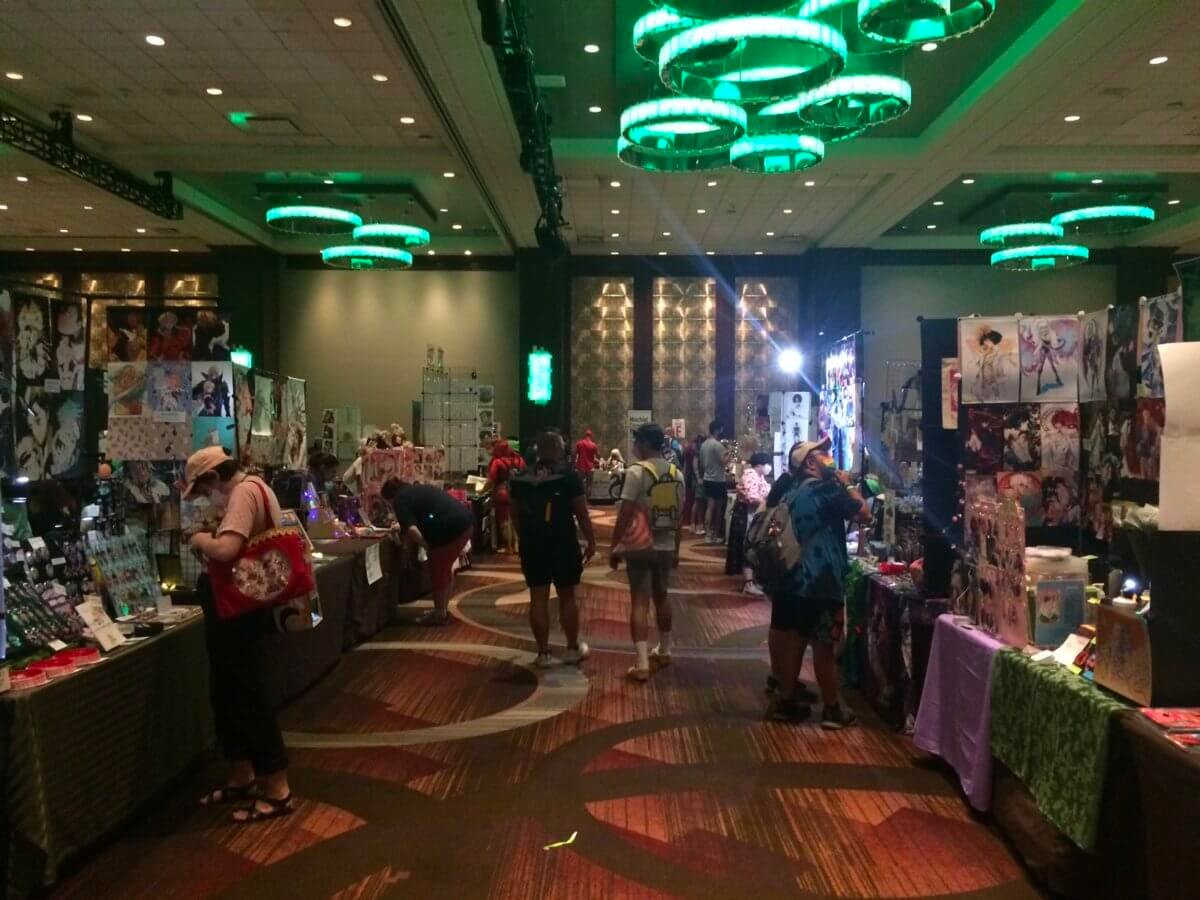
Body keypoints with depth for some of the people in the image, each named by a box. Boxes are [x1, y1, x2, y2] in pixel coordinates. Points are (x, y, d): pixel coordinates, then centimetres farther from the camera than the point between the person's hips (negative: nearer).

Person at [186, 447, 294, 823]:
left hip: (242, 610, -11)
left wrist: (200, 539, -13)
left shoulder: (244, 492, -19)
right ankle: (243, 778, 29)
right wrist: (211, 538, 6)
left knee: (249, 697, -3)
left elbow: (226, 550, -32)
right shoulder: (250, 489, 13)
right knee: (228, 693, 17)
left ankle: (276, 790, 6)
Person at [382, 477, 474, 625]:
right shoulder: (417, 489, 27)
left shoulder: (401, 501, 0)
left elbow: (412, 531, -14)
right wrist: (401, 527, 47)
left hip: (450, 529, -9)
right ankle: (443, 610, 32)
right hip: (466, 522, 9)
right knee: (445, 569, 21)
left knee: (437, 571, 7)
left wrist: (427, 547, -1)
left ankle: (440, 615, 17)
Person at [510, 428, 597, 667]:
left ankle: (543, 653, 9)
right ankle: (573, 648, 19)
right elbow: (582, 513, -10)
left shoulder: (521, 478, 5)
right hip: (563, 543, -3)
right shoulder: (569, 475, -9)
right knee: (567, 595, 9)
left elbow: (516, 514, 13)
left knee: (538, 597, 5)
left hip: (532, 544, 3)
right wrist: (591, 542, -1)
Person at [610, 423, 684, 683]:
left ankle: (642, 664, -9)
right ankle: (664, 651, 34)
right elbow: (679, 515, 11)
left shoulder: (637, 472, -14)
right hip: (666, 546, 6)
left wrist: (614, 546, -9)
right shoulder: (677, 474, 6)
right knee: (661, 596, 21)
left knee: (640, 602, -4)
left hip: (639, 546, -6)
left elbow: (625, 514, -16)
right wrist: (676, 549, 20)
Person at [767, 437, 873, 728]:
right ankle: (832, 710, 11)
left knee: (794, 641, 13)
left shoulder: (791, 492, 11)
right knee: (824, 646, 1)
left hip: (794, 578, 8)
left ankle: (785, 702, 19)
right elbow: (864, 515, -8)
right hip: (821, 582, -8)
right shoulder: (826, 488, -14)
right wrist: (847, 485, 1)